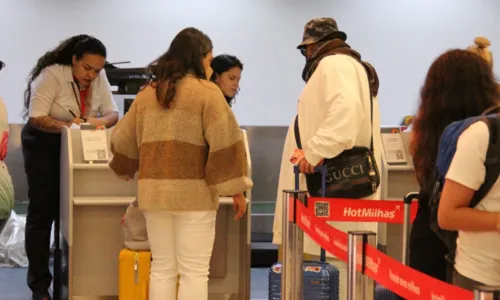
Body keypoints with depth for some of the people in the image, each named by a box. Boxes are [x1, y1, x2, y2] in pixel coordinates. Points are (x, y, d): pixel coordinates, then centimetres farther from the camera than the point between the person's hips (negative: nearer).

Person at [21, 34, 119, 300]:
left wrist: (101, 121, -30)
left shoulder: (99, 78, -5)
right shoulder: (51, 75, -21)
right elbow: (36, 118, -26)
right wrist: (67, 125, -40)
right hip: (43, 144, -5)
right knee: (42, 212, -2)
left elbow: (112, 112, -8)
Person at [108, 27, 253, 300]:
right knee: (194, 271, 0)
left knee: (162, 268, 12)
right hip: (193, 191, -5)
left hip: (154, 191, 5)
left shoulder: (147, 93, 12)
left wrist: (126, 171, 34)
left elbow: (124, 142, 16)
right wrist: (236, 188, -8)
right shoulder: (206, 92, -5)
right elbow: (224, 142, -12)